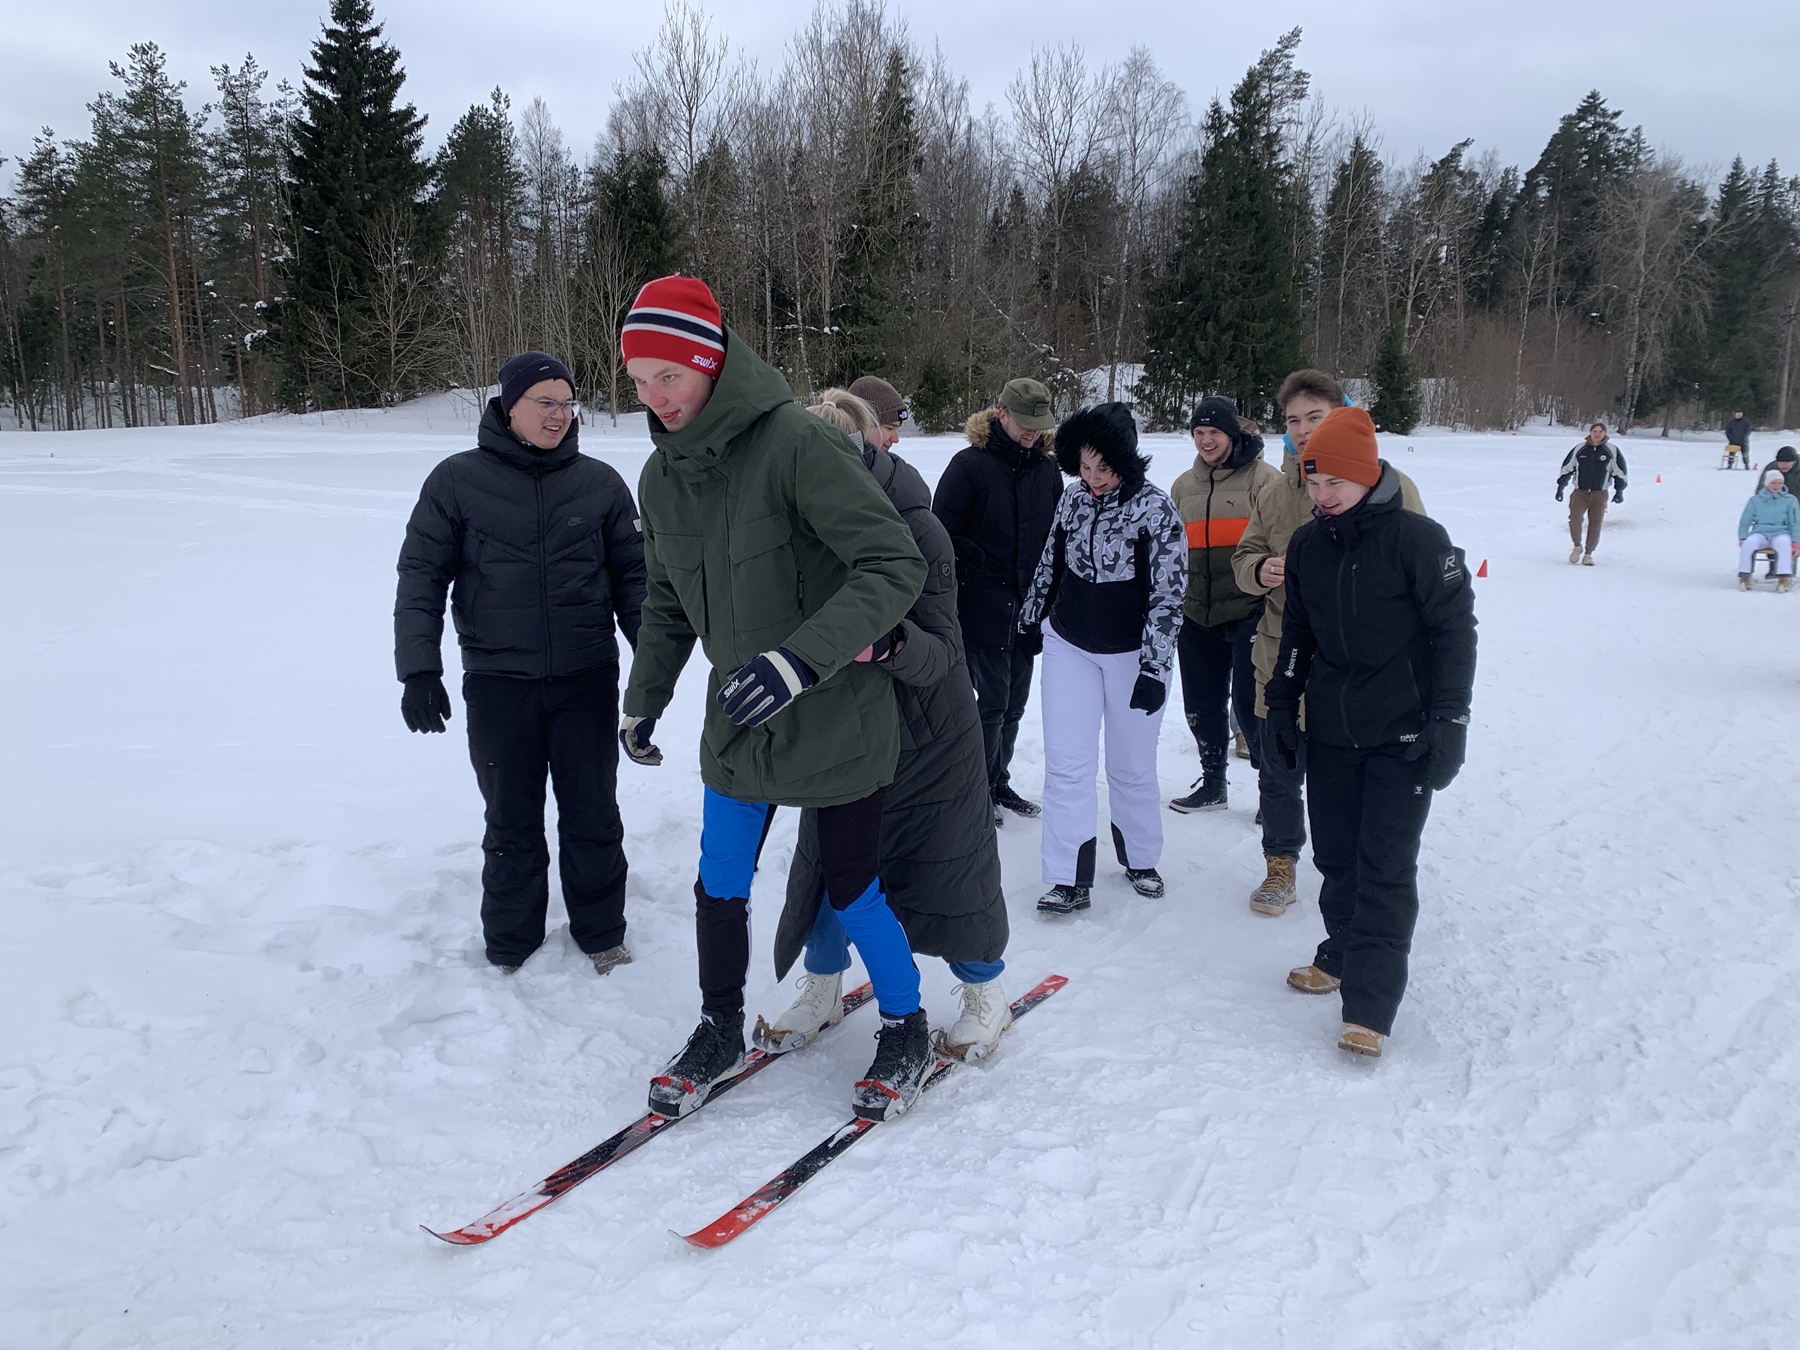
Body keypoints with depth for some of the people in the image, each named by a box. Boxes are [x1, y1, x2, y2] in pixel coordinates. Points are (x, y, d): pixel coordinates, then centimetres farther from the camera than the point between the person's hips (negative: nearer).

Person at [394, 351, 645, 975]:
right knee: (512, 824, 9)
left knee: (594, 817, 9)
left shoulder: (600, 483, 3)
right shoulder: (457, 481, -1)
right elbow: (421, 577, 0)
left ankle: (601, 933, 28)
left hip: (588, 679, 1)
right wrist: (418, 669, -7)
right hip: (498, 684, -1)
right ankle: (511, 948, 26)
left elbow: (631, 575, 8)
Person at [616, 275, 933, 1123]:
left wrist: (801, 657, -34)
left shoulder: (797, 444, -21)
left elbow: (894, 567, -24)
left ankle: (907, 1033, 30)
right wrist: (644, 698, 20)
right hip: (739, 721, 6)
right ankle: (721, 1032, 34)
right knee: (719, 885, 10)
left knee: (850, 886, 6)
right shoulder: (661, 477, 2)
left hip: (835, 719, -5)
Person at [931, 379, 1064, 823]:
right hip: (983, 607, -6)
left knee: (1014, 703, 13)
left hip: (1029, 609, 6)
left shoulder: (1047, 469, 8)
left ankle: (999, 782, 28)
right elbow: (942, 535, -10)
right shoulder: (970, 465, -9)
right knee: (992, 702, -3)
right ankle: (978, 791, 13)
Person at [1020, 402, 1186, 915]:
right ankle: (1070, 880, 5)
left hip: (1132, 653, -3)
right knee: (1066, 763, -2)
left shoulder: (1154, 507, -15)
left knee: (1132, 766, 9)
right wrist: (1030, 617, 24)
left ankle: (1140, 859, 32)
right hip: (1068, 645, 3)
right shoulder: (1072, 498, -2)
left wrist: (1153, 667, -20)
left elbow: (1168, 594, -16)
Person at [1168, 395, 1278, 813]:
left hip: (1249, 611, -6)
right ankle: (1212, 782, 29)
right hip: (1196, 614, 6)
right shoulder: (1184, 486, 14)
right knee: (1202, 704, 13)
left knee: (1250, 700, -5)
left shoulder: (1263, 478, -5)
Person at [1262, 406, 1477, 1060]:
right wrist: (1281, 706, 14)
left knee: (1386, 867, -5)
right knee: (1336, 856, 13)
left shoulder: (1417, 538, -12)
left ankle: (1369, 1007, -1)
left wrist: (1448, 722, -12)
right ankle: (1343, 955, 34)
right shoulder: (1306, 544, 5)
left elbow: (1455, 632, -9)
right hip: (1329, 732, 5)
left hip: (1402, 736, -5)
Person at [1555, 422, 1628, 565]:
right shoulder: (1579, 449, 3)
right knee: (1575, 519, -19)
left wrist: (1619, 491, 6)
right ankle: (1577, 546, 6)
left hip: (1600, 494, 0)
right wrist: (1560, 487, 9)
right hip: (1580, 491, 0)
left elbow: (1620, 471, 10)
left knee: (1595, 524, -1)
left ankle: (1588, 554, 14)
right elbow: (1566, 468, 11)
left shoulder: (1612, 451, 2)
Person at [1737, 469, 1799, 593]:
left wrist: (1795, 542, -4)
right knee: (1749, 543, -35)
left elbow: (1795, 523, 9)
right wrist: (1742, 538, -1)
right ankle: (1744, 576, -35)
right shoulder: (1755, 500, 12)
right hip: (1760, 533, 1)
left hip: (1781, 533, -1)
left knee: (1784, 543, -38)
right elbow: (1744, 522, 15)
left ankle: (1784, 577, -45)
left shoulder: (1790, 500, 11)